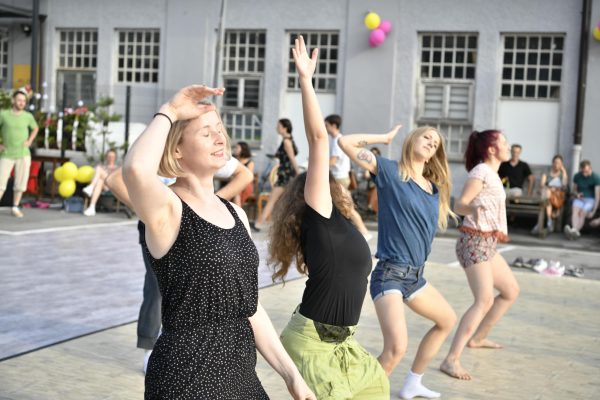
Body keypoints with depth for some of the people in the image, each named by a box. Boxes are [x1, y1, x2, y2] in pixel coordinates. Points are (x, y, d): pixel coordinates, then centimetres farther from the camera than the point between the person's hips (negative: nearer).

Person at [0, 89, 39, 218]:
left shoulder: (28, 116, 1)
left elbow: (35, 128, 20)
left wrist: (30, 141, 7)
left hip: (23, 154, 2)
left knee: (20, 182, 3)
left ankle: (15, 208, 15)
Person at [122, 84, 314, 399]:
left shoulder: (236, 214, 9)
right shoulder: (168, 210, -12)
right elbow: (136, 169, -35)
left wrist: (290, 373, 11)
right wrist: (169, 112, -20)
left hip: (241, 372, 7)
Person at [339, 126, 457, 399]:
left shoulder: (435, 188, 11)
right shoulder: (390, 171, -7)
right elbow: (346, 142, -13)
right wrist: (386, 138, -4)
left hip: (416, 276, 8)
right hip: (390, 275, -8)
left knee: (447, 320, 26)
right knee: (396, 348, -23)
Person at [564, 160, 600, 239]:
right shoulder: (577, 176, 3)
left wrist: (594, 211, -19)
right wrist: (577, 194, -9)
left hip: (590, 200, -2)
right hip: (579, 199, 2)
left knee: (582, 213, -31)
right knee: (575, 210, -31)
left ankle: (574, 231, -52)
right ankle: (575, 231, -55)